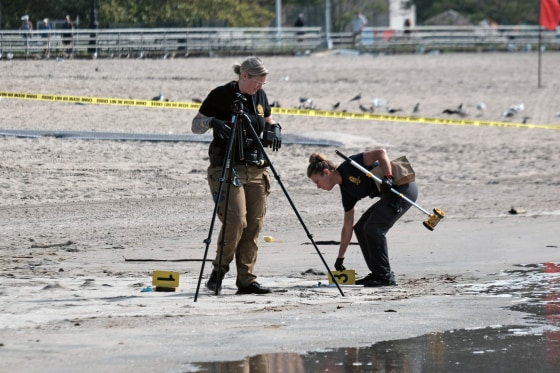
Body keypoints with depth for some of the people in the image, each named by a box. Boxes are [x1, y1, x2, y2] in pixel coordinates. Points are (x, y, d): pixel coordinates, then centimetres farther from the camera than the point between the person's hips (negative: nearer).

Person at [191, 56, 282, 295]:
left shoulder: (260, 96, 10)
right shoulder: (220, 95, -6)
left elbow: (268, 121, 26)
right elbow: (195, 125, -3)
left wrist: (274, 130, 3)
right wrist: (212, 122, -24)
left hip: (256, 169, 6)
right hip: (227, 167, -6)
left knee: (254, 225, 0)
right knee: (236, 220, -17)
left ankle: (246, 280, 3)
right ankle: (218, 271, 1)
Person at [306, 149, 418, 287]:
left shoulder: (349, 167, -13)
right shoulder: (346, 190, 11)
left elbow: (381, 153, -19)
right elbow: (348, 226, 16)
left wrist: (388, 178, -31)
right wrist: (340, 258, 18)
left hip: (404, 187, -9)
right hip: (390, 194, 9)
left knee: (373, 228, -15)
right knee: (361, 228, 7)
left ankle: (386, 277, -9)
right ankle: (377, 274, 11)